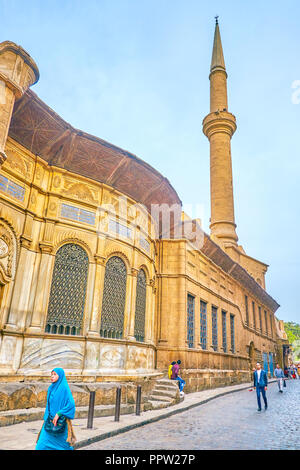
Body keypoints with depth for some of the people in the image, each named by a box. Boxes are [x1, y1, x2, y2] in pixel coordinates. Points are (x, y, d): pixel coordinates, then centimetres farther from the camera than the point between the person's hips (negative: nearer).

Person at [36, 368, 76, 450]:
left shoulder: (64, 388, -14)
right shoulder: (52, 388, 9)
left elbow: (71, 404, -20)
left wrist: (58, 414, -22)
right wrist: (46, 419, 16)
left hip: (60, 421, -7)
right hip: (50, 420, 7)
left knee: (61, 443, 7)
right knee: (42, 442, -1)